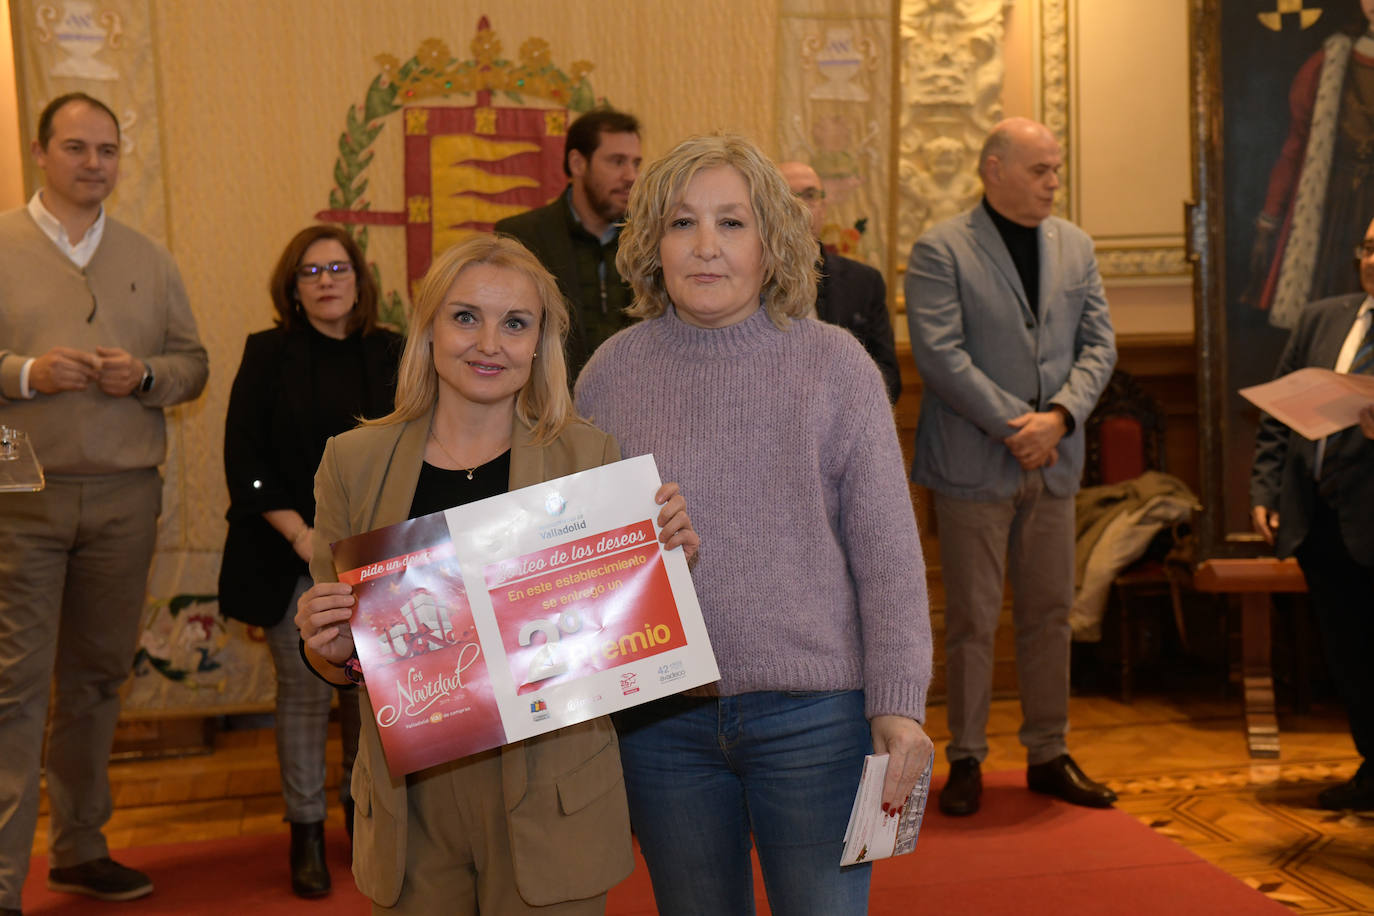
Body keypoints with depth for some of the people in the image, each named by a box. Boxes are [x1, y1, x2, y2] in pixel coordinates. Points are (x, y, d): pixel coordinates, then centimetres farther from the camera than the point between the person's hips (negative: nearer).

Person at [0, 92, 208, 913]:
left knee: (97, 677, 11)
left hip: (125, 498, 3)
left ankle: (79, 848, 25)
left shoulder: (149, 259, 13)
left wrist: (145, 376, -6)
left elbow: (194, 364, 13)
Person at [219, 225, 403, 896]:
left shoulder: (391, 355, 7)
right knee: (305, 690, 1)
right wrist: (301, 534, -12)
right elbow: (244, 460, -2)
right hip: (294, 559, -1)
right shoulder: (268, 355, 3)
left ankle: (362, 810, 23)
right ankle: (306, 833, 14)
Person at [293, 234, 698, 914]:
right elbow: (336, 665, 8)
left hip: (546, 803, -1)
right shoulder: (353, 462, 0)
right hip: (410, 801, 2)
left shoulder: (589, 457, -4)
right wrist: (330, 647, -14)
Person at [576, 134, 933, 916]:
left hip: (812, 712, -2)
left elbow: (889, 552, -3)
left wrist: (899, 704, -8)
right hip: (660, 723, 2)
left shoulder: (834, 363, -2)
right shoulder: (612, 372, 3)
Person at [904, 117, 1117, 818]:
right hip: (973, 463, -5)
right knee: (973, 621, 3)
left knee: (1050, 615, 11)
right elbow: (940, 354, -14)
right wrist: (1014, 425, -16)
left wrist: (1059, 415, -10)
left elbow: (1098, 345, 7)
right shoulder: (940, 249, -6)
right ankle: (966, 760, 16)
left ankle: (1048, 754, 23)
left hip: (1053, 462, 5)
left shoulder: (1075, 246, 12)